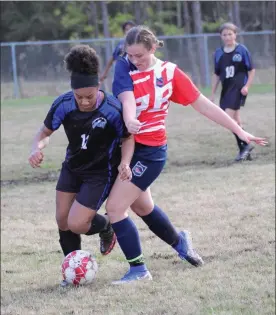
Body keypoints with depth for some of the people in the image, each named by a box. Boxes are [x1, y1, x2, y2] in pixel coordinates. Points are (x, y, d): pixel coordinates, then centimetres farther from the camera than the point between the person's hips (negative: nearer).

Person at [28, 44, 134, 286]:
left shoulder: (112, 109, -28)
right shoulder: (63, 105, -19)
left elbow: (128, 139, -12)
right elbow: (45, 132, -4)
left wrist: (124, 163, -30)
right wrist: (37, 148, -26)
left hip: (101, 172, -4)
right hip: (72, 167, 4)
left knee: (76, 224, -12)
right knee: (62, 220, 4)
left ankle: (105, 226, 23)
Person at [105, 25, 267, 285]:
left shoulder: (170, 73, -7)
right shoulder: (124, 66, -7)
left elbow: (203, 105, -1)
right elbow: (127, 96, -25)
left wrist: (239, 131, -2)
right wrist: (129, 120, -48)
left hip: (149, 151, -4)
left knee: (115, 207, -13)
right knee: (142, 207, 21)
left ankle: (138, 269, 0)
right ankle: (179, 241, 48)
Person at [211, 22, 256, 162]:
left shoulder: (242, 50, -5)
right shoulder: (219, 53, 9)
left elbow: (251, 70, 0)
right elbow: (217, 74, 17)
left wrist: (247, 86, -12)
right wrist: (213, 94, 15)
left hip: (238, 89, -6)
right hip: (226, 90, 6)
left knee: (229, 118, -18)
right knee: (235, 121, 8)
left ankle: (244, 145, -7)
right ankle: (245, 150, 16)